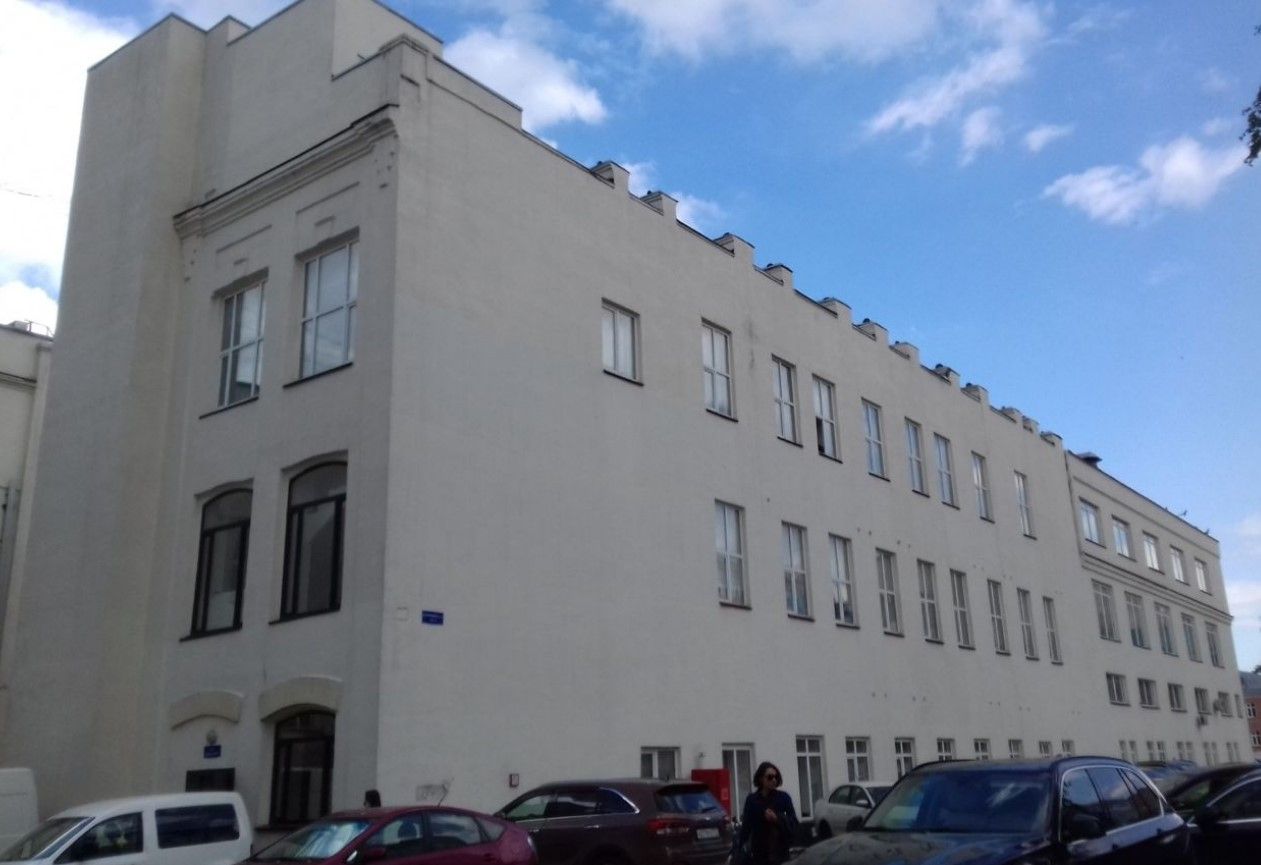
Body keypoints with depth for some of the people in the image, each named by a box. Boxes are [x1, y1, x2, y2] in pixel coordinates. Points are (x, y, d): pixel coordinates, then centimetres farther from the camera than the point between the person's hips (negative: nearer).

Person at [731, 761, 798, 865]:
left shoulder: (784, 798, 1)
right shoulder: (751, 800, 2)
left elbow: (793, 824, -1)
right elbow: (745, 827, 2)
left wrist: (777, 818, -18)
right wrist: (735, 851, -5)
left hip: (780, 852, 0)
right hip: (759, 854, 0)